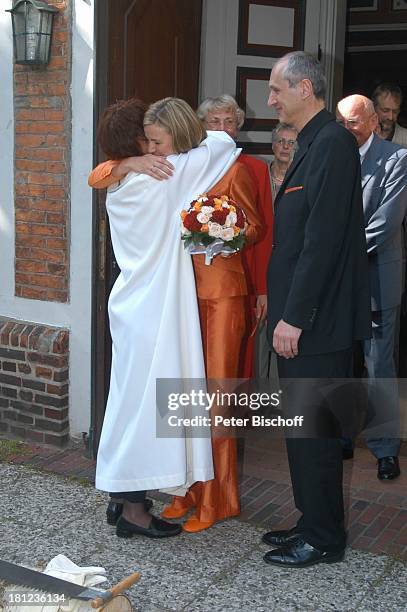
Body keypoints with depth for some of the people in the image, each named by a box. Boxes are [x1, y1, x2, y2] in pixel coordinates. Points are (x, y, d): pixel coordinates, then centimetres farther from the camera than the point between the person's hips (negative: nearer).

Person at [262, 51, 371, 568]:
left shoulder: (332, 143, -15)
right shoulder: (314, 144, 16)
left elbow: (323, 240, -22)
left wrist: (295, 316, -21)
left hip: (316, 321, -10)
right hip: (298, 314, 10)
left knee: (311, 428, 0)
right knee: (303, 426, 16)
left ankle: (322, 539, 14)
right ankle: (313, 523, 29)